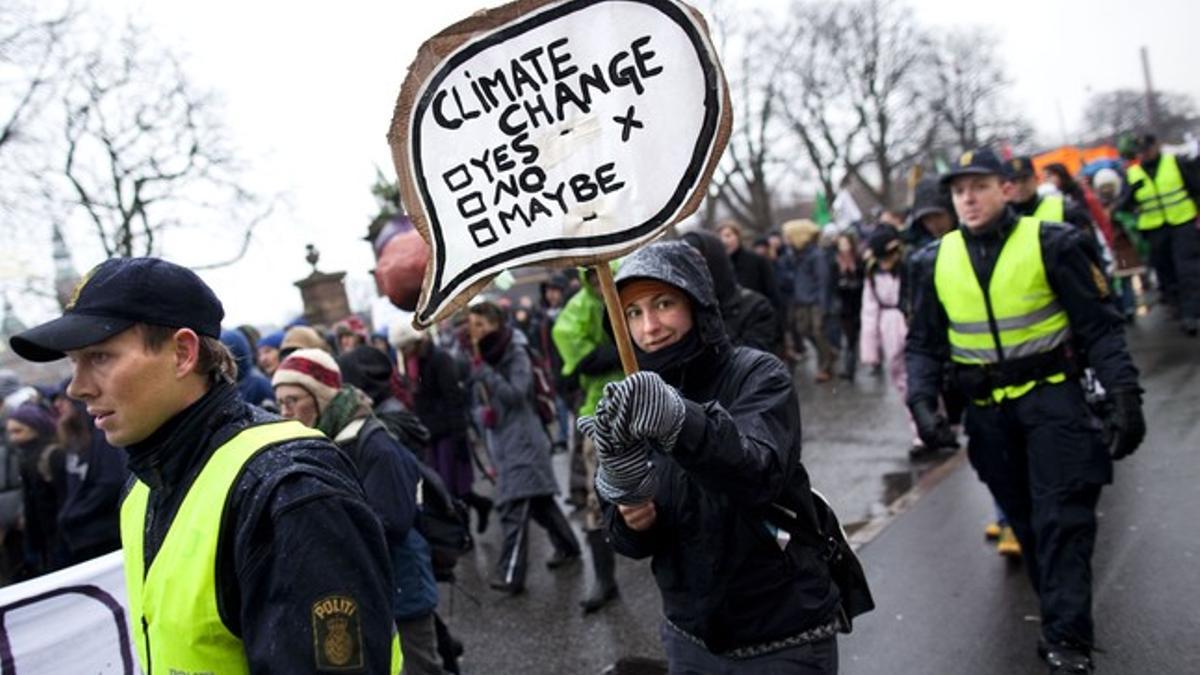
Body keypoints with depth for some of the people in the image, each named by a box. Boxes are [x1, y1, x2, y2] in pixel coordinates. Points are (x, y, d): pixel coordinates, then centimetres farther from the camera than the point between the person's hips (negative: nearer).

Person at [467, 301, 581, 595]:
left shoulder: (516, 353, -11)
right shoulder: (484, 356, 10)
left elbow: (516, 393, -22)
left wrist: (483, 371, -24)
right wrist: (484, 410, -3)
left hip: (521, 440, -8)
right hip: (502, 440, 8)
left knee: (513, 506, -12)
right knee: (539, 501, 17)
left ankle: (510, 573, -10)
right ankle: (567, 547, 31)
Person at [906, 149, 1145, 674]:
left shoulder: (1051, 243, -8)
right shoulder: (934, 261, 1)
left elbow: (1099, 326, -6)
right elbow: (924, 343, 7)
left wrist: (1125, 396, -15)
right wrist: (922, 402, -8)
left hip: (1051, 394, -3)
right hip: (987, 408, 4)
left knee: (1062, 519, -7)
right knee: (1024, 519, 12)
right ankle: (1062, 615, 29)